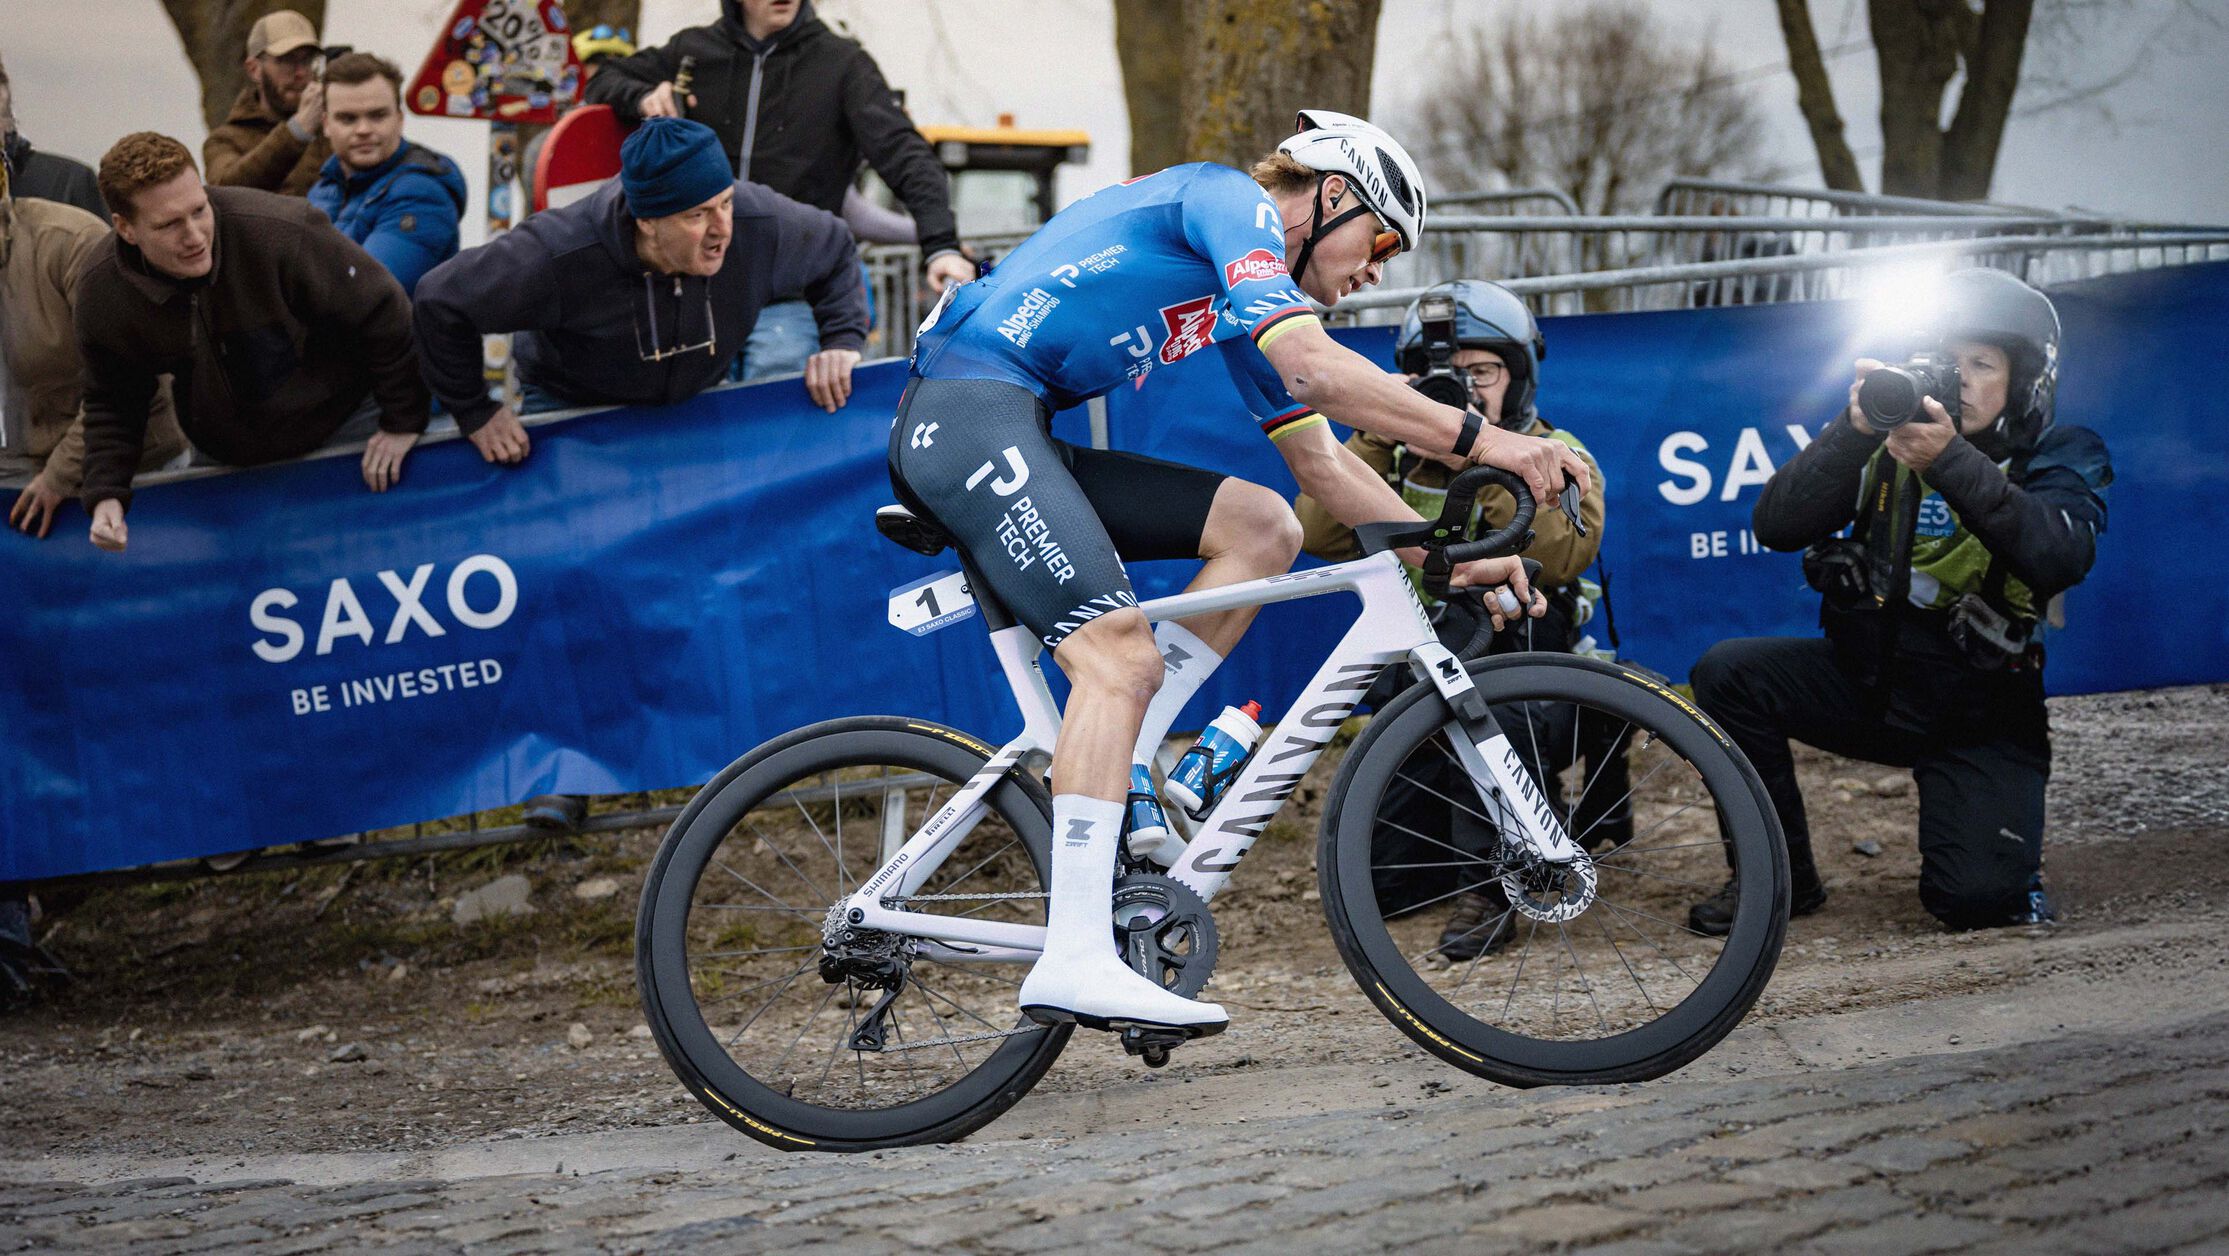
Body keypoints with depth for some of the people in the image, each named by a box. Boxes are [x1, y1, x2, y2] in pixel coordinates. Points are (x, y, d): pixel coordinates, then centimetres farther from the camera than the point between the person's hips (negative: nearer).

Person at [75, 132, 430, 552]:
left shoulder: (282, 231, -34)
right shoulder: (101, 293, -20)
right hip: (223, 454, 3)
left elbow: (382, 311, -20)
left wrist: (404, 420, -12)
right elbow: (111, 403, 1)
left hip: (340, 419, -3)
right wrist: (105, 494, -13)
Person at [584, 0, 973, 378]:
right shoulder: (693, 52, 6)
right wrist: (643, 99, -5)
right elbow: (603, 84, 20)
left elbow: (903, 154, -10)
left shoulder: (842, 63, -2)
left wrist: (940, 245, -25)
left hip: (789, 303, -3)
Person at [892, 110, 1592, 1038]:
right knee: (1121, 656, -22)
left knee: (1262, 528, 4)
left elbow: (1321, 461, 26)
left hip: (1015, 439, 10)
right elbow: (1313, 367, -19)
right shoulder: (1231, 202, -4)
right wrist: (1478, 439, -19)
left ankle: (1112, 783, -1)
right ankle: (1076, 962, -29)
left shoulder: (1251, 291, 24)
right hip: (969, 410, -10)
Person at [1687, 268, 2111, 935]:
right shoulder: (1889, 439, -1)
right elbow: (1777, 526, -12)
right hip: (1869, 676, 3)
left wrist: (1952, 461, -41)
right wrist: (1853, 431, -27)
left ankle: (2001, 842, 16)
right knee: (1728, 672, -22)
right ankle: (1781, 877, -4)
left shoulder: (2060, 459, -6)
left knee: (1973, 897, -24)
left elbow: (2060, 557, -30)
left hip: (1979, 718, -3)